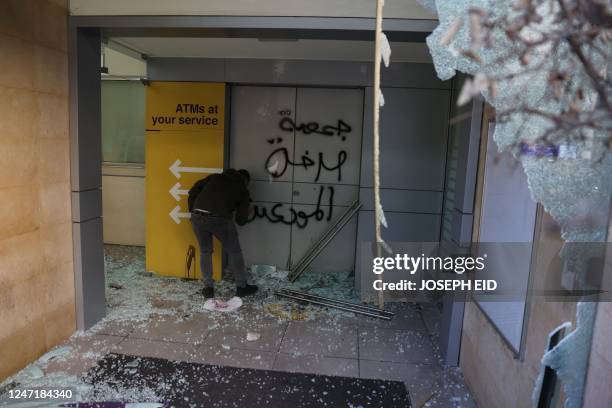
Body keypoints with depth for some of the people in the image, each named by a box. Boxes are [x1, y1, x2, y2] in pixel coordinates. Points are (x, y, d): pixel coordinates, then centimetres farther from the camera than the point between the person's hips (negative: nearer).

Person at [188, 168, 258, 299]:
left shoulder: (215, 177, 25)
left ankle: (208, 288, 23)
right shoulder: (242, 190, 18)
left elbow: (194, 190, 15)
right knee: (234, 252, 16)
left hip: (198, 217, 3)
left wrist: (192, 210, 23)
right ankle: (242, 287, 24)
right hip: (220, 219, -3)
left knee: (205, 252, 21)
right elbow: (241, 220, 15)